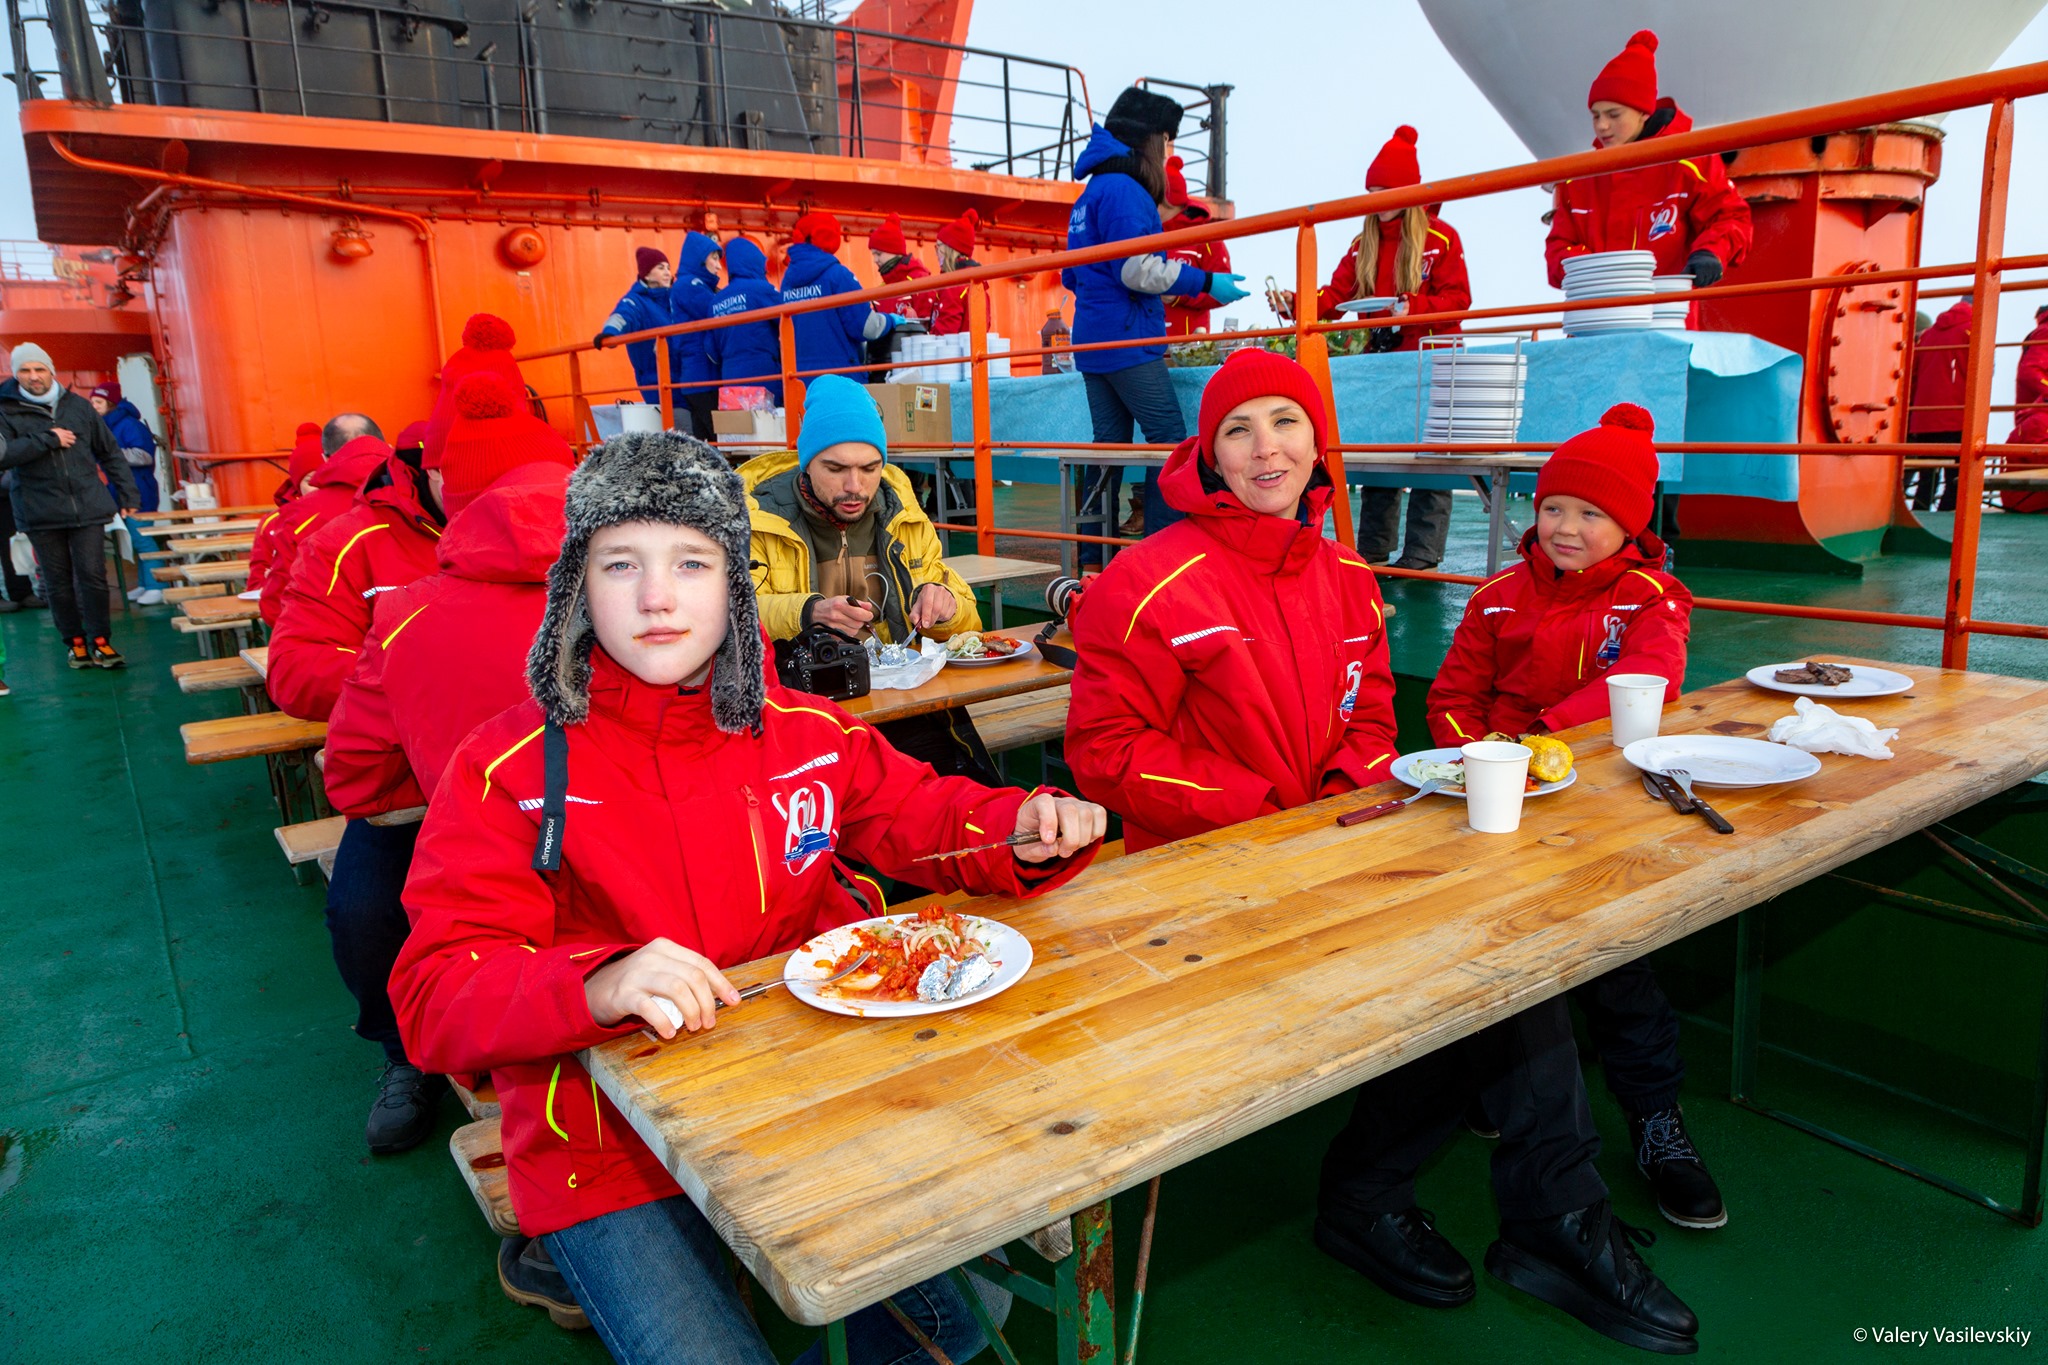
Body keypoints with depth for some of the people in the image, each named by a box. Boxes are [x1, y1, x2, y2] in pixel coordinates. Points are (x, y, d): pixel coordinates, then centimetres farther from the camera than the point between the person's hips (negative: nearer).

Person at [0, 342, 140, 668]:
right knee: (58, 581, 6)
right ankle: (74, 641, 18)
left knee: (93, 576, -3)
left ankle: (100, 640, 8)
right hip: (41, 514, -1)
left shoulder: (77, 406, 9)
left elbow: (109, 451, 15)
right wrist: (48, 439, -16)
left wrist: (128, 493, 11)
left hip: (88, 507, 1)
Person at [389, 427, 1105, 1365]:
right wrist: (600, 987, -34)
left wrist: (1026, 828, -7)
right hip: (612, 1153, -3)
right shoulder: (507, 772, -9)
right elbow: (435, 997, -13)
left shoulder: (807, 735, 2)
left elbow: (926, 815, 16)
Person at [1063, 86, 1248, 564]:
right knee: (1171, 441, -7)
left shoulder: (1091, 193, 20)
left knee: (1109, 444, 10)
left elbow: (1072, 276, 25)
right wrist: (1206, 283, -11)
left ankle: (1092, 559, 11)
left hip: (1093, 340, 10)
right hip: (1128, 340, -10)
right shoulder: (1124, 189, -10)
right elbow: (1139, 269, -18)